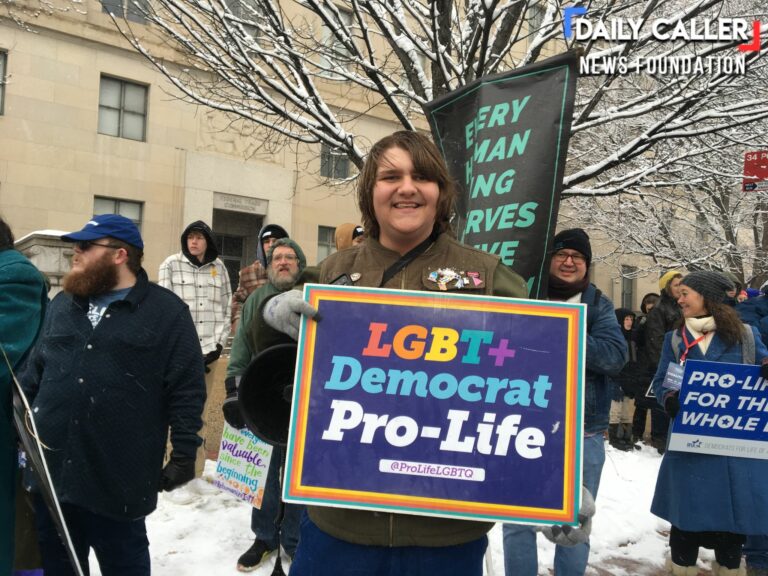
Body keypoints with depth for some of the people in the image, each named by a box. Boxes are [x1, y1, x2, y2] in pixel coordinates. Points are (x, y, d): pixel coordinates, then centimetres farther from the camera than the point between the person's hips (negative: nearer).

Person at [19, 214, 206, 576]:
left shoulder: (166, 311, -7)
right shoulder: (62, 304, 11)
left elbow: (187, 390, -9)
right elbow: (34, 369, 19)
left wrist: (184, 453, -11)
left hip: (117, 479, -5)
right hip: (52, 470, 6)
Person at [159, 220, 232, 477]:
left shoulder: (219, 268, 12)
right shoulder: (171, 265, 4)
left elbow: (226, 309, 11)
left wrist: (218, 345, 0)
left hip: (208, 352, 3)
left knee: (199, 415, 6)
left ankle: (195, 474, 12)